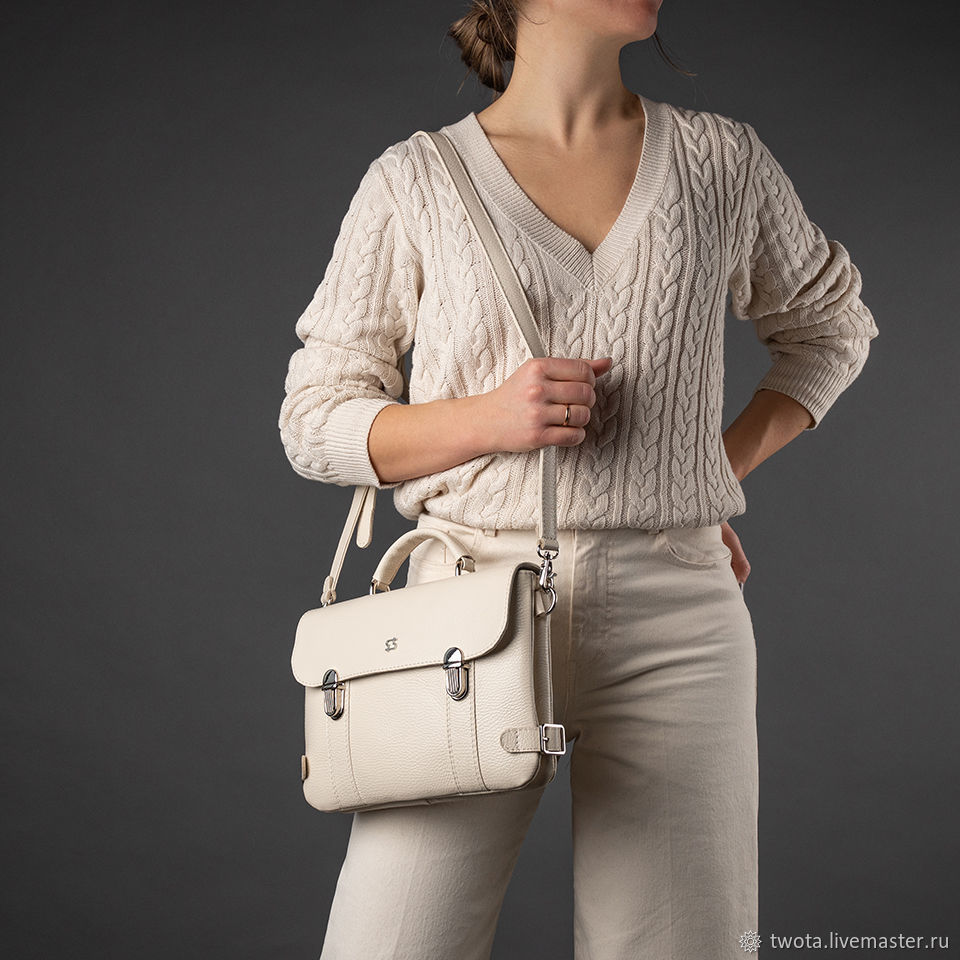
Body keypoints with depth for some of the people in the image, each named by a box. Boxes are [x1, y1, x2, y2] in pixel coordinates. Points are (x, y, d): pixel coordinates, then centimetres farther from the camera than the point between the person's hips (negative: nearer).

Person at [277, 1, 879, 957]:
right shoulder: (414, 181, 4)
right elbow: (314, 419, 6)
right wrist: (487, 418, -12)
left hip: (673, 620, 2)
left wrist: (723, 466, 11)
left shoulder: (722, 161, 10)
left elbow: (828, 326, 26)